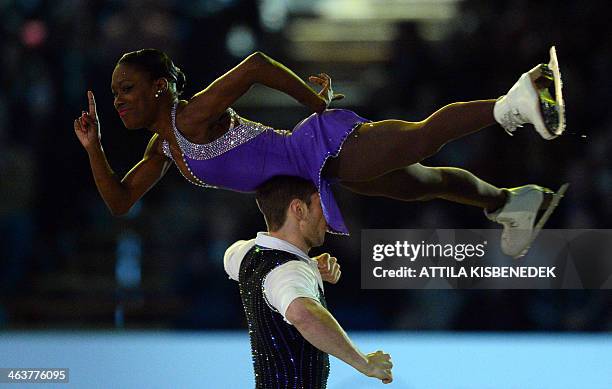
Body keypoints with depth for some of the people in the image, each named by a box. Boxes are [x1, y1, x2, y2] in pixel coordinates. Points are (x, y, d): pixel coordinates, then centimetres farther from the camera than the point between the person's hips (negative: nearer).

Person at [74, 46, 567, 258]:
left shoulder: (194, 115, -16)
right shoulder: (162, 148, 13)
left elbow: (256, 65, -23)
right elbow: (119, 202, 17)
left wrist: (318, 104, -11)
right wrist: (94, 147, 1)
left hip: (324, 146, -9)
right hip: (322, 170, 9)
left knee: (421, 141, -28)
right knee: (422, 182, 21)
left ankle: (517, 101, -36)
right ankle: (512, 202, 37)